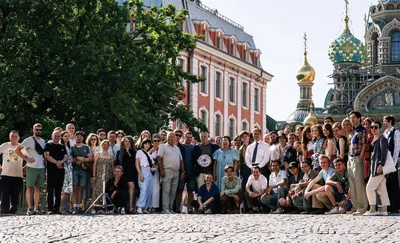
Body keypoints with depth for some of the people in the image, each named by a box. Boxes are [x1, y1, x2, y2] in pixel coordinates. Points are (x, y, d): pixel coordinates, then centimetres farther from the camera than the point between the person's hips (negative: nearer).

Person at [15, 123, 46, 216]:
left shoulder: (43, 141, 15)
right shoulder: (29, 140, -4)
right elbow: (17, 150, -6)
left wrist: (44, 159, 9)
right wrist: (26, 159, -11)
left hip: (41, 167, 6)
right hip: (32, 167, -6)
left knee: (38, 188, 6)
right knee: (29, 187, -4)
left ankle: (36, 208, 8)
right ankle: (29, 208, -6)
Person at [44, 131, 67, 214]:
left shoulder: (62, 147, 19)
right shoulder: (48, 145, 5)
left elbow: (66, 156, 10)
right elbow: (46, 155, -8)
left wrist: (61, 161, -11)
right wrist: (56, 162, -13)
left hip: (60, 171, 4)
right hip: (51, 171, -4)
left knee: (58, 191, 4)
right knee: (50, 191, -5)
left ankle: (57, 208, 7)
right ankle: (50, 209, -5)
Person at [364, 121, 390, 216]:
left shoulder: (382, 139, -8)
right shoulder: (373, 140, 18)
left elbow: (384, 152, -17)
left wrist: (381, 164, -26)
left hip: (379, 167, -9)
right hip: (375, 167, 9)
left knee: (370, 187, -9)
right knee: (381, 189, 7)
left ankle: (372, 209, -7)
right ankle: (384, 210, 8)